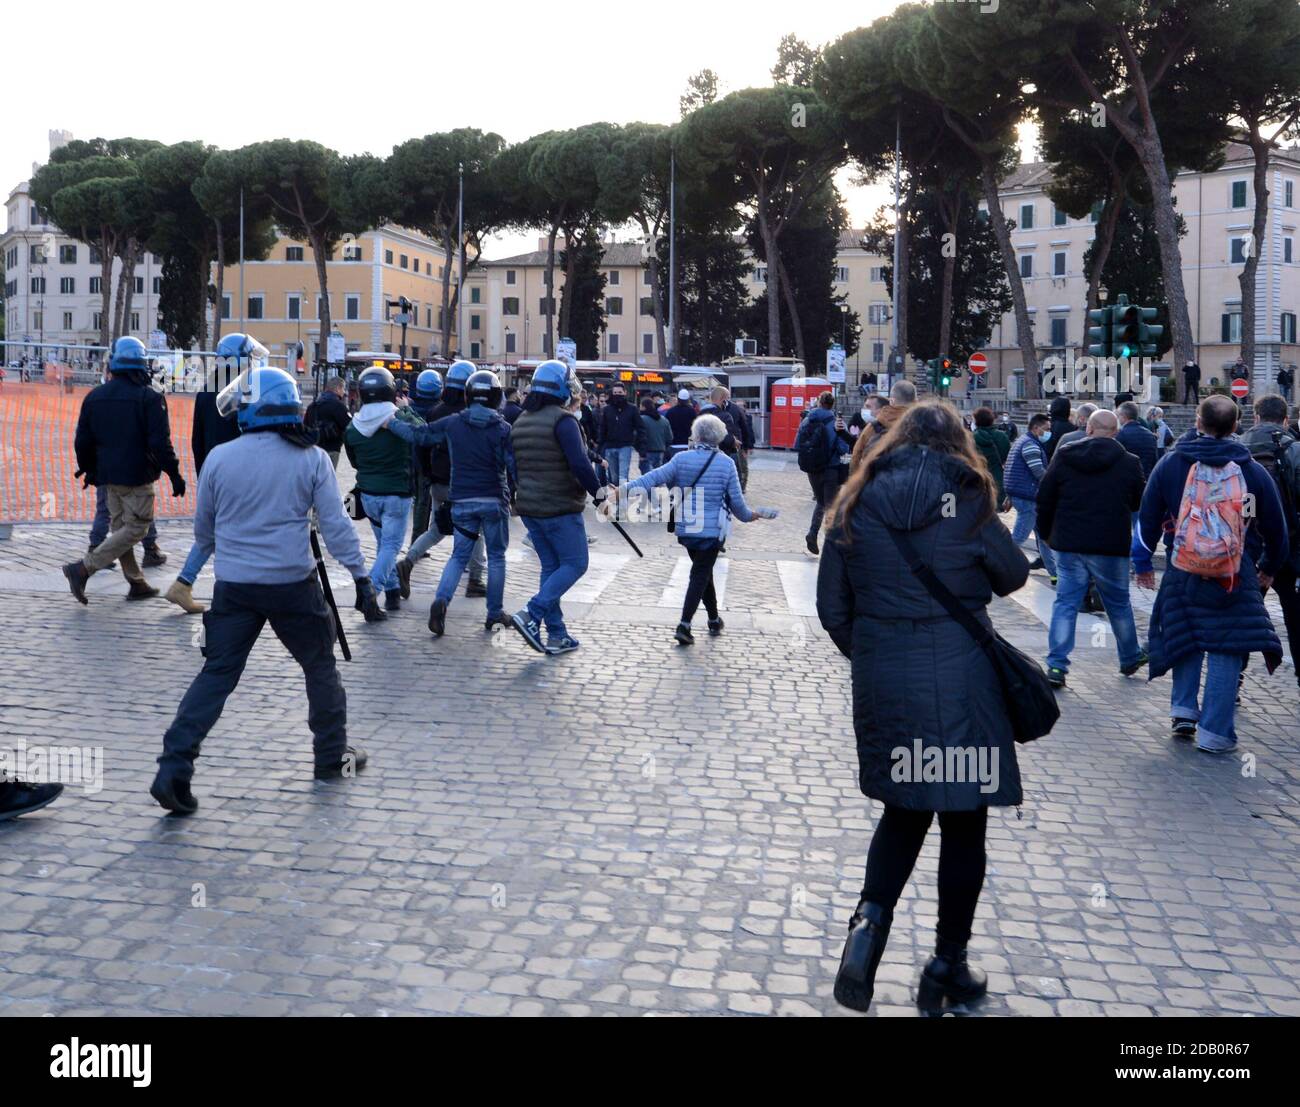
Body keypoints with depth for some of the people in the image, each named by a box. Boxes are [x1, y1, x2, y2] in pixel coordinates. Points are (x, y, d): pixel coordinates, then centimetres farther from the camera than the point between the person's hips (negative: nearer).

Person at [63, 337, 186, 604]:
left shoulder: (95, 396, 6)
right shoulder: (149, 397, -13)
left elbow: (82, 440, 10)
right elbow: (160, 442, -16)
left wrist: (88, 469, 24)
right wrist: (174, 475, -9)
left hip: (108, 475, 7)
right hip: (137, 477, -7)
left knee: (120, 527, 16)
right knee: (136, 528, -1)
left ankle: (136, 583, 20)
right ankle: (83, 568, -11)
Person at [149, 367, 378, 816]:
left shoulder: (219, 459, -2)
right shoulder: (312, 459, -5)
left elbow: (203, 529, 10)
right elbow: (336, 525, -8)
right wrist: (360, 576, -2)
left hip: (233, 585, 1)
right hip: (293, 583, -1)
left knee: (217, 673, 6)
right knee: (320, 666, 16)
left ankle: (174, 768, -2)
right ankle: (332, 755, 26)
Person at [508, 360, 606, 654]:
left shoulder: (520, 423, 11)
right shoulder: (562, 420, -15)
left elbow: (515, 467, 16)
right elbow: (580, 464, -21)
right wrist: (597, 490, -9)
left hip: (529, 507, 8)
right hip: (560, 508, -8)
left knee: (550, 566, 13)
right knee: (575, 564, 1)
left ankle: (556, 635, 13)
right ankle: (531, 615, -13)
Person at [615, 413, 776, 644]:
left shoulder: (681, 459, -5)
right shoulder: (726, 463, -8)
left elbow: (654, 477, -14)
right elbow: (737, 502, -4)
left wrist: (621, 491, -14)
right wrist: (752, 514, 15)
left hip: (687, 530, 3)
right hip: (712, 531, -3)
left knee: (703, 572, 20)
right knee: (700, 575, 3)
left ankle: (714, 620, 33)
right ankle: (684, 626, -8)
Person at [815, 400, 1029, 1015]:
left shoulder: (858, 502, 3)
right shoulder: (966, 498, -5)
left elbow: (832, 606, 4)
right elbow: (1012, 575, 6)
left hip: (881, 680, 3)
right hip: (960, 678, -3)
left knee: (904, 808, 21)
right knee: (963, 819, 10)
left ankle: (869, 919, 0)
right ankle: (948, 965, 20)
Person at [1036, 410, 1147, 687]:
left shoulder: (1063, 457, -2)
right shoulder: (1129, 463, -4)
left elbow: (1044, 500, 1)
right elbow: (1139, 503, 8)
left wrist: (1047, 533, 14)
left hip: (1068, 544, 1)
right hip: (1111, 548, 0)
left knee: (1065, 603, 4)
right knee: (1119, 604, 16)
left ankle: (1056, 665, -4)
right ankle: (1130, 658, 32)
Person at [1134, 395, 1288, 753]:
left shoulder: (1170, 463, -2)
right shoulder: (1253, 471, -1)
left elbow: (1148, 518, 4)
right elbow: (1275, 530, 9)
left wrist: (1143, 562, 17)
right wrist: (1269, 569, 26)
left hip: (1182, 573, 1)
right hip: (1235, 578, -1)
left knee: (1186, 640, 20)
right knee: (1227, 649, 4)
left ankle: (1183, 709, 16)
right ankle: (1215, 731, 5)